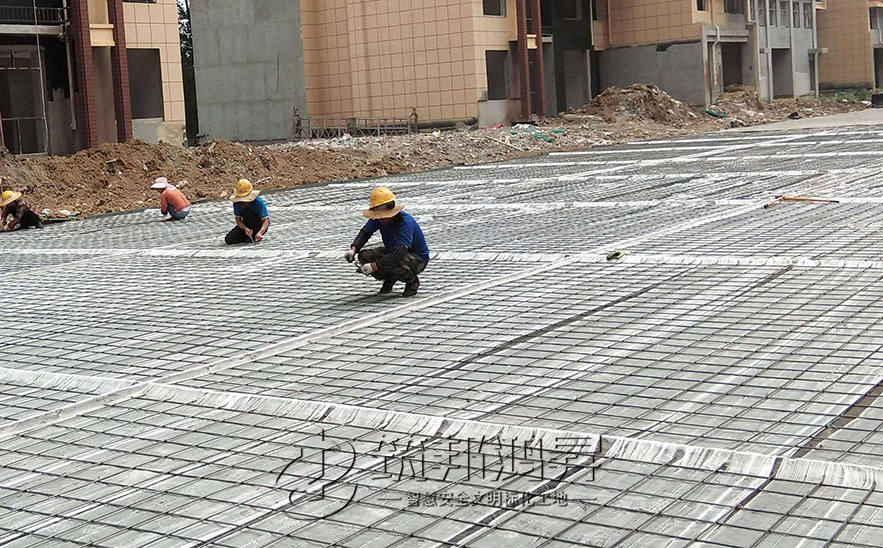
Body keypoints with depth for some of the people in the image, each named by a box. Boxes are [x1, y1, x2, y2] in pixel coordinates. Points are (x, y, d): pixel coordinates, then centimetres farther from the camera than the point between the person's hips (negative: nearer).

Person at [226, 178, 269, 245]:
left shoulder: (259, 202, -28)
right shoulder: (237, 203, -16)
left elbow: (265, 220, -32)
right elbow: (238, 219, -14)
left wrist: (260, 233, -51)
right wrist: (245, 229, -36)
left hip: (260, 226, -4)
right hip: (245, 226, 4)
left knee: (247, 214, -34)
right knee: (229, 240, -15)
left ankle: (253, 237, -16)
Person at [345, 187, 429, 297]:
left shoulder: (405, 223, -35)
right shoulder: (378, 219, -14)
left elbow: (399, 252, -44)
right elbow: (365, 232, 1)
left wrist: (374, 266, -47)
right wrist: (353, 249, -19)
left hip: (418, 259, -7)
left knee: (395, 263, -40)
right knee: (364, 256, -13)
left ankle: (412, 281, -6)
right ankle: (390, 278, 10)